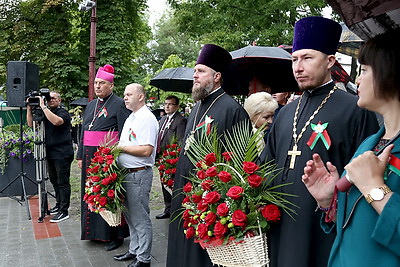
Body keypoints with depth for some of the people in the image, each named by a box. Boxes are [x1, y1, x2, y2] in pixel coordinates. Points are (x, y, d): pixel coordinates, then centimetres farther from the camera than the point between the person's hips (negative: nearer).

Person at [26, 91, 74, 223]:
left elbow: (57, 121, -30)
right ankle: (59, 204, 31)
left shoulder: (63, 112, -9)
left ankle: (64, 211, -2)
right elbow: (31, 124, 11)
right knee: (54, 181, 17)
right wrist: (29, 108, 0)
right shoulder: (45, 112, 14)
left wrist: (43, 107, -26)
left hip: (62, 154, -8)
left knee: (62, 182, -5)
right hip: (50, 153, 8)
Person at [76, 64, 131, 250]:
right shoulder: (91, 106, 16)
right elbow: (83, 132, 20)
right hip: (90, 157, 8)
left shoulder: (119, 104, -7)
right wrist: (80, 156, 17)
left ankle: (115, 235, 12)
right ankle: (94, 231, 28)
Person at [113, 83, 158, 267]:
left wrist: (121, 147, -15)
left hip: (139, 174, -10)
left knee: (140, 219, 0)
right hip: (126, 173, 10)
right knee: (130, 215, 19)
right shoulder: (130, 119, 16)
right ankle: (134, 250, 33)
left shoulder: (147, 118, -15)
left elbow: (146, 150, -23)